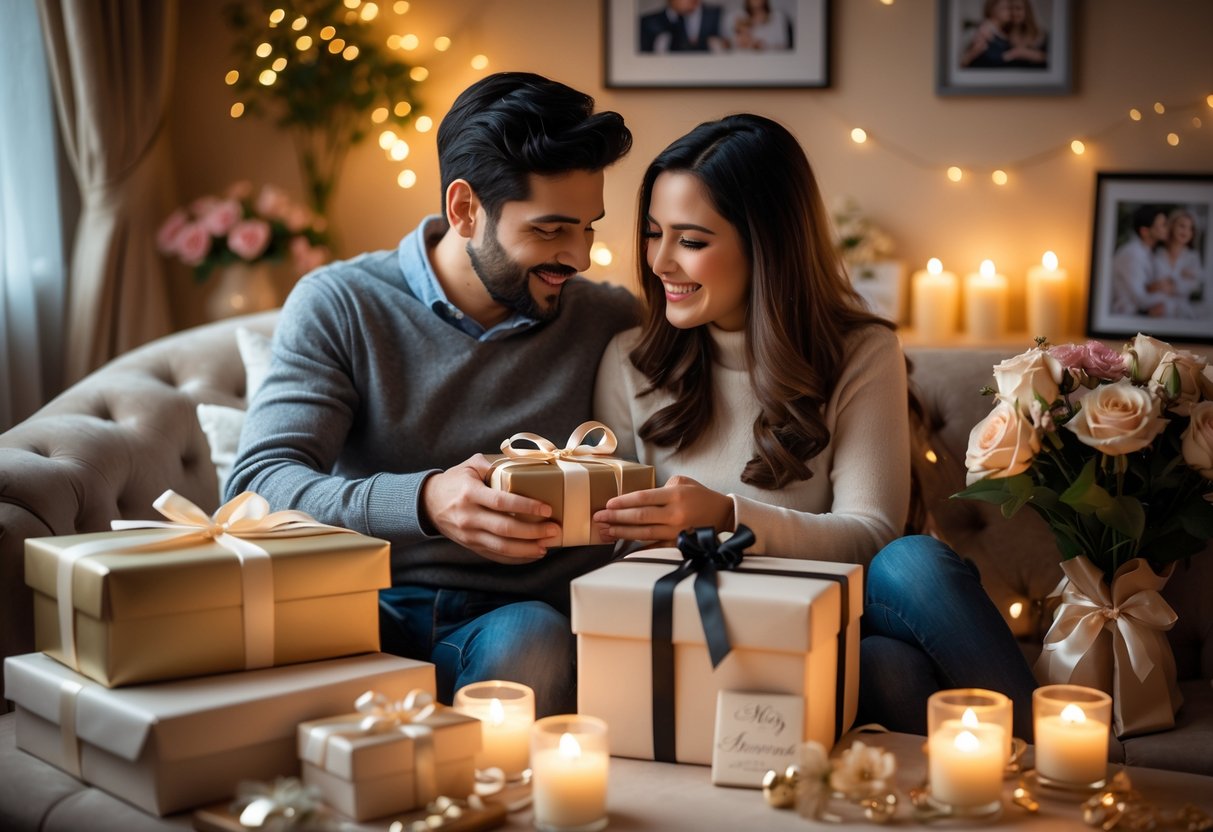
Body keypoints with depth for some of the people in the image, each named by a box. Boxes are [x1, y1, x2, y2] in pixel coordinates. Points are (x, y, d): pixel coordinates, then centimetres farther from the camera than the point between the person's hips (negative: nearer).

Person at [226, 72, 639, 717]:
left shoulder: (611, 324, 6)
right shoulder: (338, 306, 0)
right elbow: (259, 482, -11)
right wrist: (423, 501, -30)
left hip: (507, 618, 1)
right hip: (367, 609, -1)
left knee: (529, 639, -35)